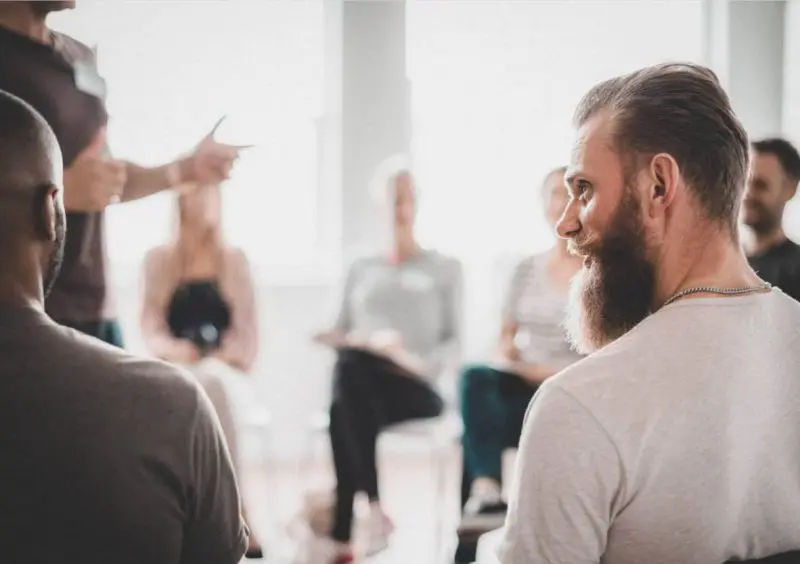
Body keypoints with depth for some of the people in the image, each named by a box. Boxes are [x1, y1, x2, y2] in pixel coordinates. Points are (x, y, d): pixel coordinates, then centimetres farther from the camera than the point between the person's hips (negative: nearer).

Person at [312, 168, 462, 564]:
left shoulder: (444, 268, 17)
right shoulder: (361, 269, 26)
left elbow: (453, 342, 7)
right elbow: (341, 332, 21)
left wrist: (423, 363, -13)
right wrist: (339, 339, -4)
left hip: (415, 390, -2)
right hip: (359, 382, 2)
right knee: (349, 364, -38)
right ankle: (377, 508, -43)